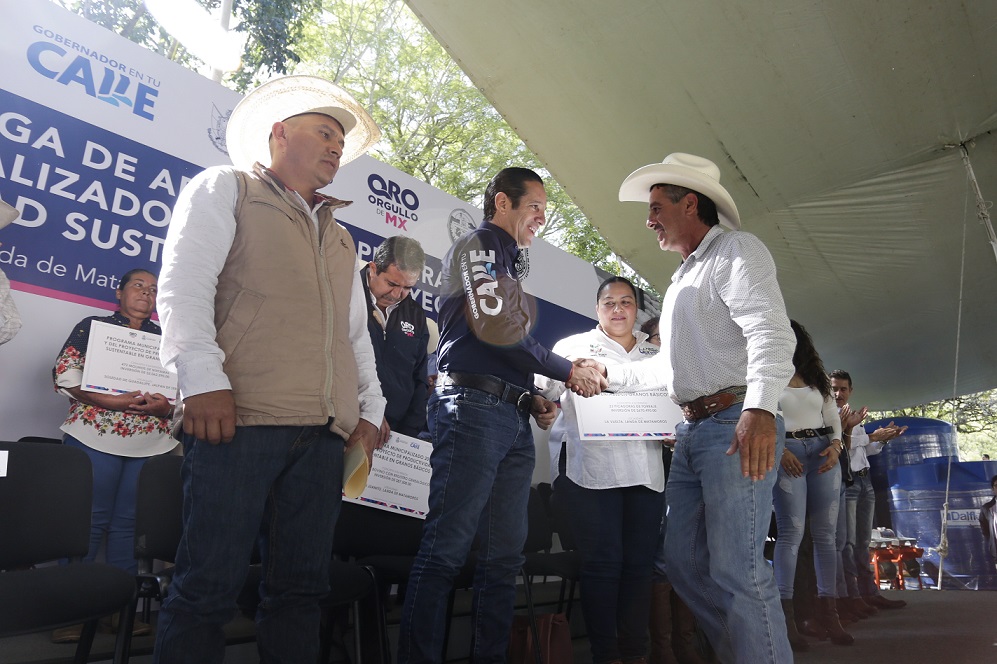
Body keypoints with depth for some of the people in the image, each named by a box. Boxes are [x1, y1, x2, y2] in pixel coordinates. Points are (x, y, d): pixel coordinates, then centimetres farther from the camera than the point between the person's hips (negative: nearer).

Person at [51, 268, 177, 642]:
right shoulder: (92, 326, 7)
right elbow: (65, 375, -3)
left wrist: (167, 406, -12)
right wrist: (111, 401, -16)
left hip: (152, 444, 3)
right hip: (96, 439, -3)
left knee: (129, 523, 6)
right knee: (89, 521, -2)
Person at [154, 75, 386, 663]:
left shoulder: (340, 236, 29)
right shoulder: (225, 189, 12)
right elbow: (184, 284, -2)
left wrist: (371, 407, 14)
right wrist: (204, 377, -14)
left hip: (325, 432, 6)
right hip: (241, 417, -5)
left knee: (302, 588, 6)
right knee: (209, 586, -4)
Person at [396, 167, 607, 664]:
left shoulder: (509, 270, 27)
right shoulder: (475, 246, 3)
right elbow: (491, 325, -12)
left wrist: (534, 400, 9)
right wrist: (568, 371, -5)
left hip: (514, 421, 9)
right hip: (474, 408, -9)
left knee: (505, 556, 7)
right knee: (446, 549, -10)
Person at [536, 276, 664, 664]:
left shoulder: (657, 356, 20)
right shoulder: (574, 346, 10)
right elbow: (543, 393, 5)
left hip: (647, 469, 4)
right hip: (592, 468, -3)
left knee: (639, 563, 5)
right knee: (602, 562, -4)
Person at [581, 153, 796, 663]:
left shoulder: (736, 249, -2)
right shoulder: (682, 280, 26)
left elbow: (770, 333, -18)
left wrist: (759, 409, -31)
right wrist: (609, 375, 33)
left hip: (736, 426, -9)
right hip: (691, 431, 9)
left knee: (736, 571, -11)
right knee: (684, 562, 10)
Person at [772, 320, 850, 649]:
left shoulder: (817, 378, 18)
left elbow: (833, 418, 15)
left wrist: (835, 446, -4)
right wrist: (778, 450, -17)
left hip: (823, 452, 4)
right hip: (787, 453, -4)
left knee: (826, 532, 3)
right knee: (791, 532, -11)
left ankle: (827, 609, 10)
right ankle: (786, 613, -8)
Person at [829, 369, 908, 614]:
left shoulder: (855, 417, 18)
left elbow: (866, 450, 23)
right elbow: (843, 445, -19)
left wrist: (884, 439, 8)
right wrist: (872, 436, -24)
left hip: (864, 480, 9)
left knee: (863, 541, 10)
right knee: (848, 541, -10)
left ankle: (869, 592, 15)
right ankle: (852, 595, -8)